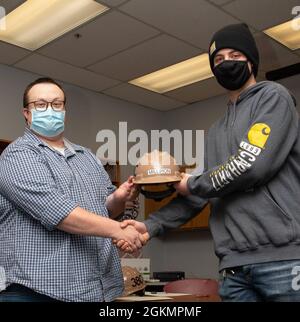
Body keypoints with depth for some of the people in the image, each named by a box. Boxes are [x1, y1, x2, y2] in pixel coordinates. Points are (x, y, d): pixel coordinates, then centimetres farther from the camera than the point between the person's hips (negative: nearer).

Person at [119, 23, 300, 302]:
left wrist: (193, 183, 2)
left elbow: (252, 164, -13)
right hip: (234, 265, 6)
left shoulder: (272, 96, 2)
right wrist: (152, 225, 5)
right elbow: (200, 193, 18)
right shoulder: (216, 132, 23)